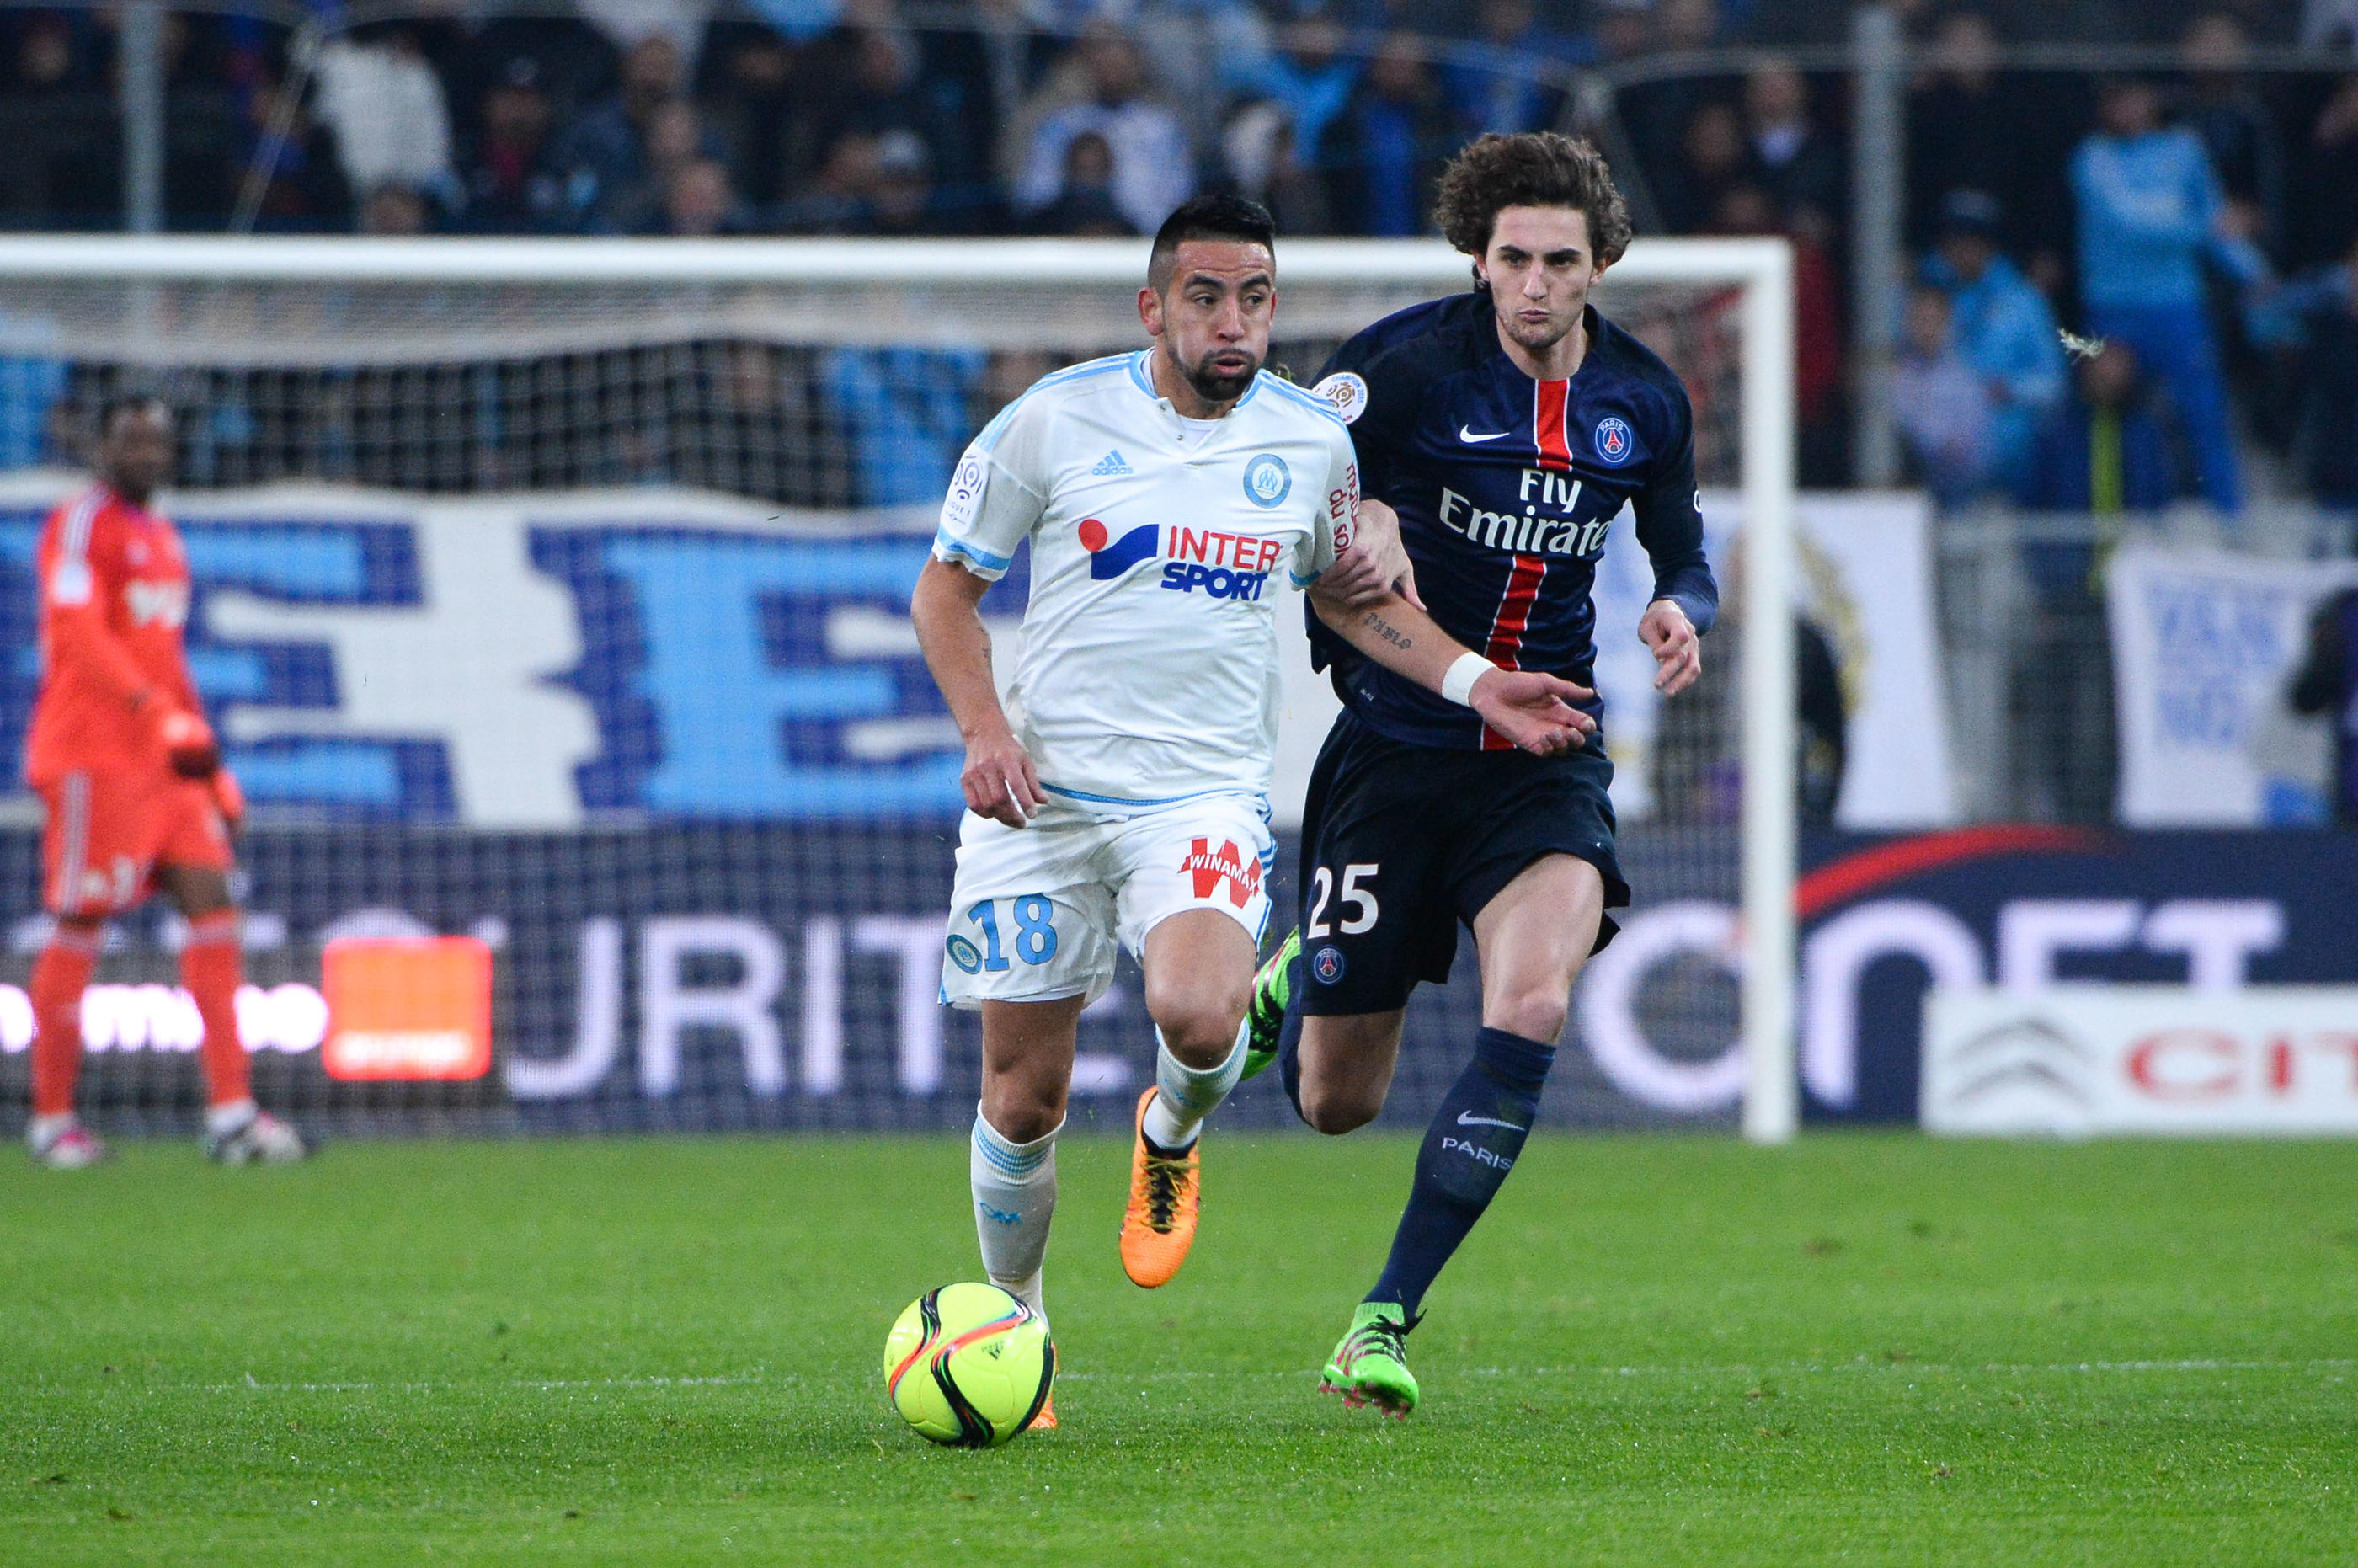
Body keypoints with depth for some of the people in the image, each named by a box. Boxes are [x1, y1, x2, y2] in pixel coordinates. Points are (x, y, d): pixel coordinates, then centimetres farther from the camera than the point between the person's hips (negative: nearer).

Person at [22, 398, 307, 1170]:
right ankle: (51, 1117, 3)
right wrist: (158, 710, -32)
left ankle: (229, 1112, -6)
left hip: (166, 758, 8)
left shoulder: (160, 536, 20)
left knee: (211, 903, -2)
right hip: (92, 752, -8)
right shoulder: (81, 526, -7)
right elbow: (76, 631, -22)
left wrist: (209, 760, 23)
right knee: (80, 927, -5)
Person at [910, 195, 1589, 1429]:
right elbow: (946, 587, 4)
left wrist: (1476, 684, 8)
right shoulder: (1056, 420, -4)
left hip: (1205, 794, 0)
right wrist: (983, 727, -11)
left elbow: (1353, 594, 21)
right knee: (1023, 1096, 1)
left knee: (1199, 1017, -28)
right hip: (1042, 795, 0)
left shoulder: (1312, 441, 4)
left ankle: (1169, 1137, 9)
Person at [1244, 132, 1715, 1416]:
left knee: (1533, 1001, -26)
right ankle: (1292, 985, 44)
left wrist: (1682, 612, -6)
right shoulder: (1405, 364, -11)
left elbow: (1683, 554, 16)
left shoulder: (1644, 400, 2)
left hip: (1545, 755, 2)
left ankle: (1386, 1317, -16)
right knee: (1335, 1103, 3)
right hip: (1396, 745, -2)